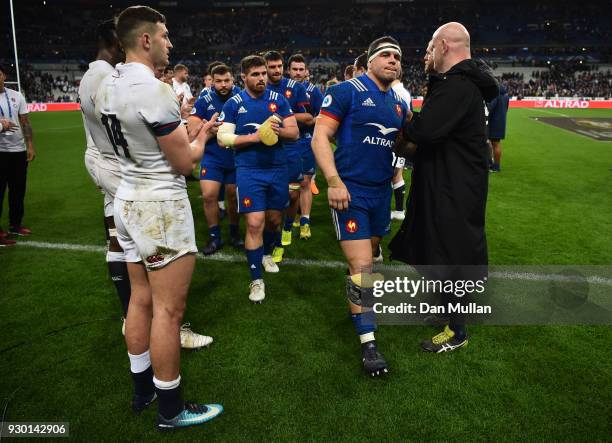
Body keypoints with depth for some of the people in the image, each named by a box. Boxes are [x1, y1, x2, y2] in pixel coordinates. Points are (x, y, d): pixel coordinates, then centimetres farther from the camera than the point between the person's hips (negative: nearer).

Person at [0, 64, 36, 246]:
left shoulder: (16, 96, 6)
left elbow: (25, 122, 9)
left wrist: (30, 145, 3)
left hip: (19, 149, 4)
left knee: (18, 189, 12)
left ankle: (15, 225, 27)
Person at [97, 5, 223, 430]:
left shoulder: (107, 87, 8)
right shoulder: (155, 91, -20)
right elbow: (185, 161, -15)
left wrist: (182, 127, 16)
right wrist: (202, 134, 4)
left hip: (128, 200, 9)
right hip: (161, 206, -9)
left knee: (141, 300, 18)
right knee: (167, 310, 1)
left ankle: (143, 388, 34)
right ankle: (171, 409, 17)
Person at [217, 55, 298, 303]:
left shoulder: (278, 99, 4)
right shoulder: (233, 104, -2)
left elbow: (294, 133, 2)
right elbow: (222, 138, -8)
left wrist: (278, 130, -20)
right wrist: (256, 136, -19)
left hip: (277, 169, 3)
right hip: (249, 171, -3)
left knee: (274, 219, 15)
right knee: (255, 224, -9)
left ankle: (266, 254, 45)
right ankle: (256, 279, 3)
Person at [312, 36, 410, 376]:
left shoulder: (399, 104, 13)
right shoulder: (347, 91, -8)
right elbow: (320, 136, -13)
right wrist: (334, 181, -22)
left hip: (381, 192, 7)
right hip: (350, 191, -6)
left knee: (366, 260, 18)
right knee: (361, 267, -6)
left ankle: (359, 304, 42)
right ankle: (368, 341, 6)